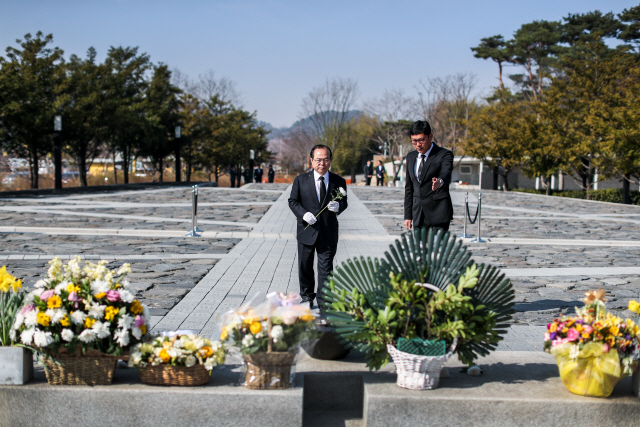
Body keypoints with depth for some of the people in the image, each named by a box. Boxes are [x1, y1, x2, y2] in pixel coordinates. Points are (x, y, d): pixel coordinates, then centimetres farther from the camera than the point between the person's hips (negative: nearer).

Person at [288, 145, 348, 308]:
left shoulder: (339, 181, 0)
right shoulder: (301, 180, -1)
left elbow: (344, 202, 6)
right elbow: (292, 201, 2)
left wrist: (338, 206, -18)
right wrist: (303, 214, -16)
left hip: (328, 233, -1)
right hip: (306, 231, 1)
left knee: (326, 268, 2)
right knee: (305, 267, 12)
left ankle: (323, 301, 13)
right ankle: (307, 296, 32)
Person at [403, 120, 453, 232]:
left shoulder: (444, 155, -5)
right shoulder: (411, 157, 13)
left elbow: (446, 173, -26)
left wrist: (440, 182, -51)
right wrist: (408, 215, 11)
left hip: (438, 214, -5)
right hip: (418, 216, 5)